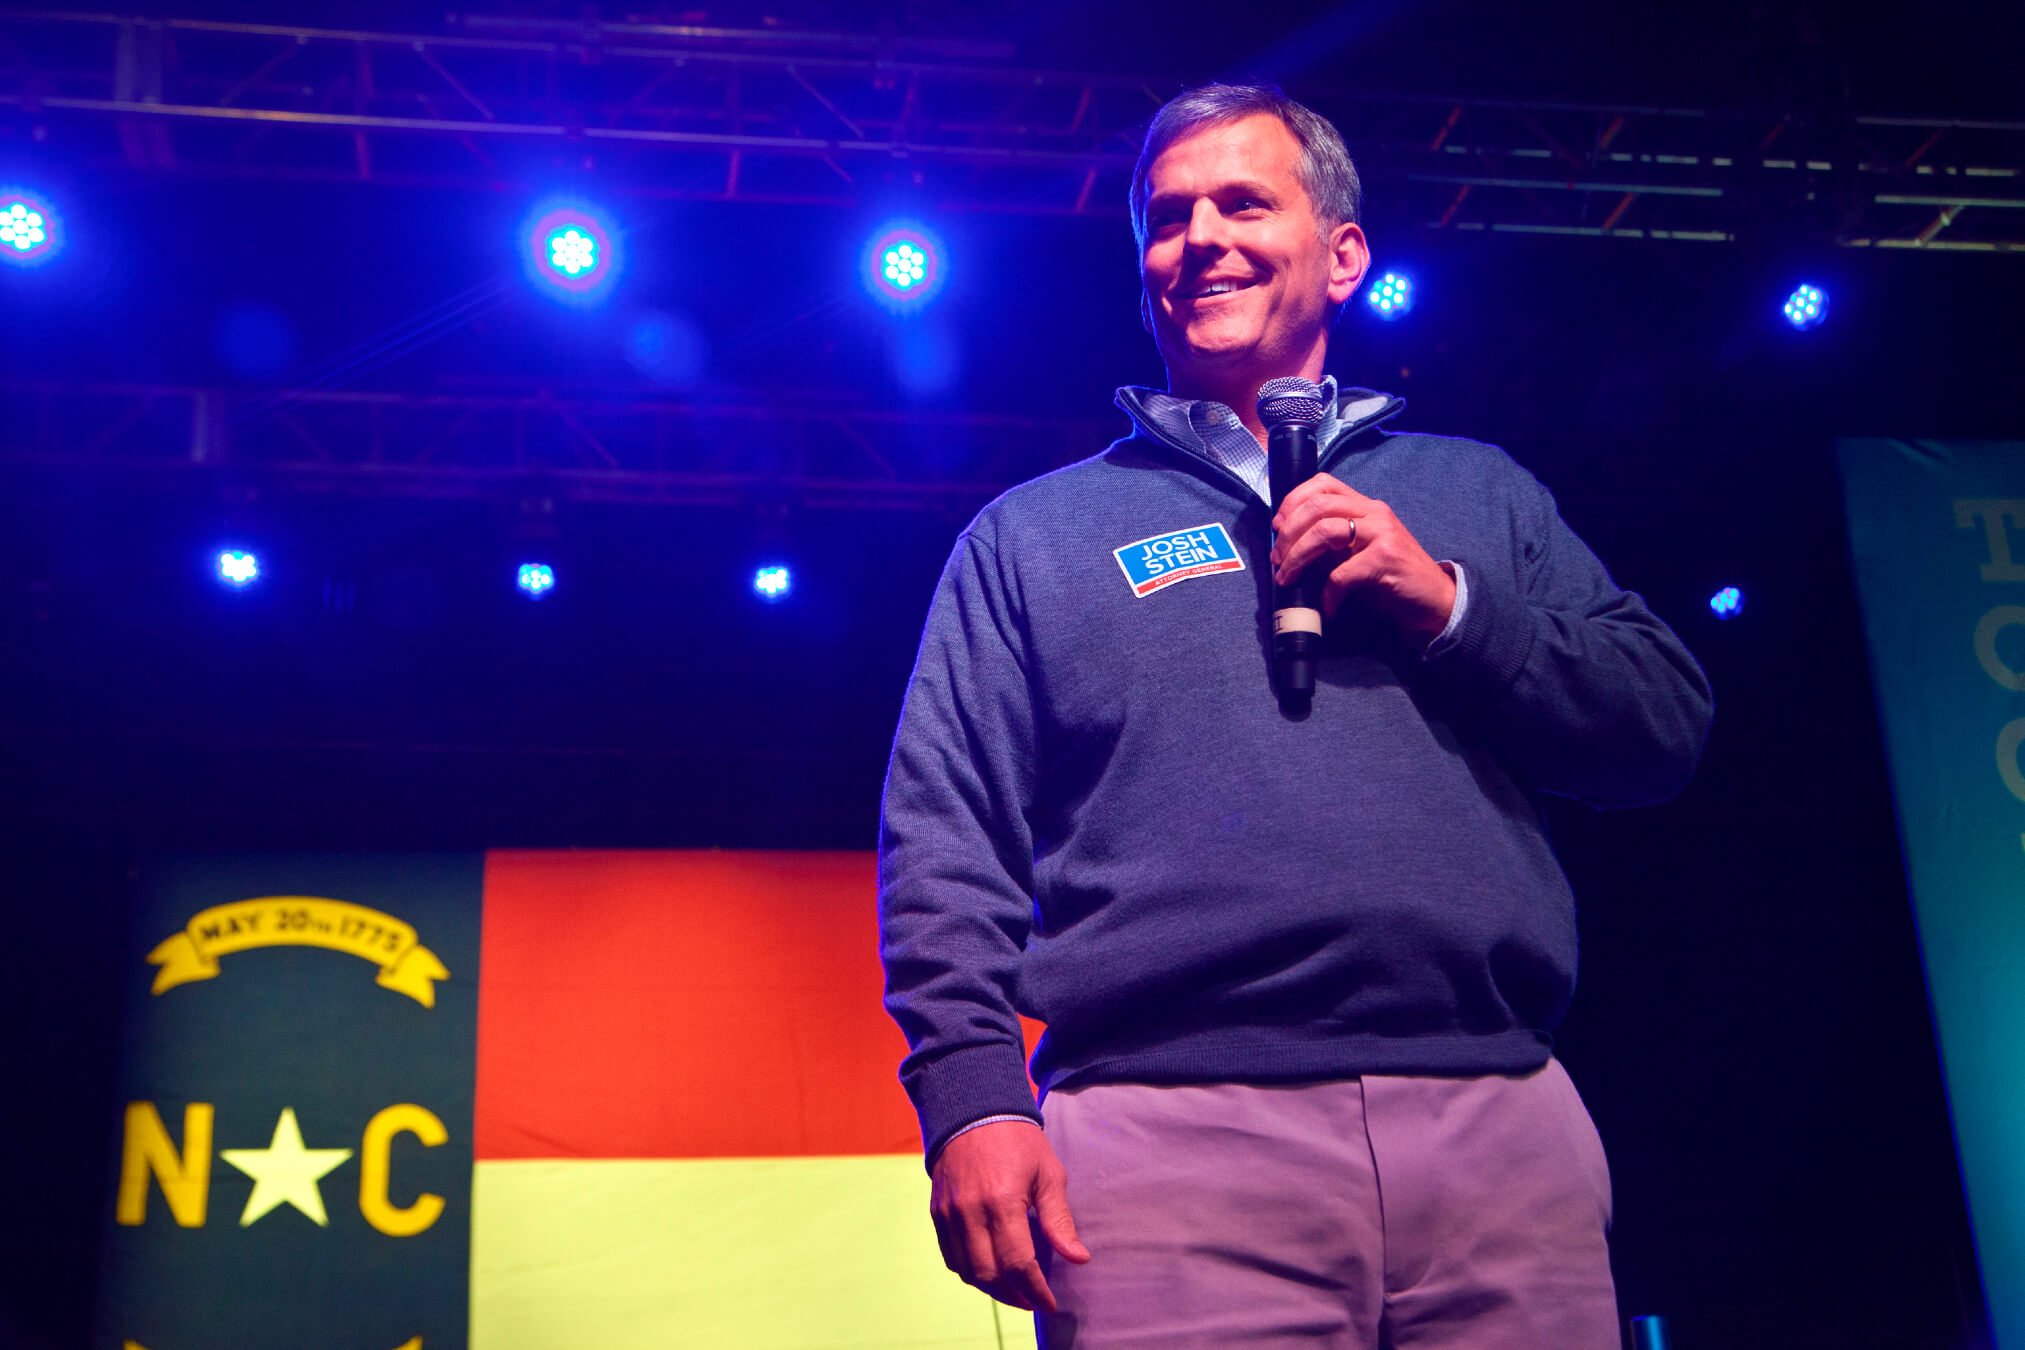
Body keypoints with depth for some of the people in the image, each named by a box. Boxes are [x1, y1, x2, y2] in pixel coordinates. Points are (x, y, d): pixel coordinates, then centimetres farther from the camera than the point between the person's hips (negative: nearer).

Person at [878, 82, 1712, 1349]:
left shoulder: (1477, 492, 20)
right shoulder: (1032, 535, 15)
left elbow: (1669, 724, 12)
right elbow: (944, 837, 5)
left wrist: (1452, 604, -2)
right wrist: (974, 1092, -10)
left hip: (1499, 1118, 2)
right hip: (1171, 1139, -1)